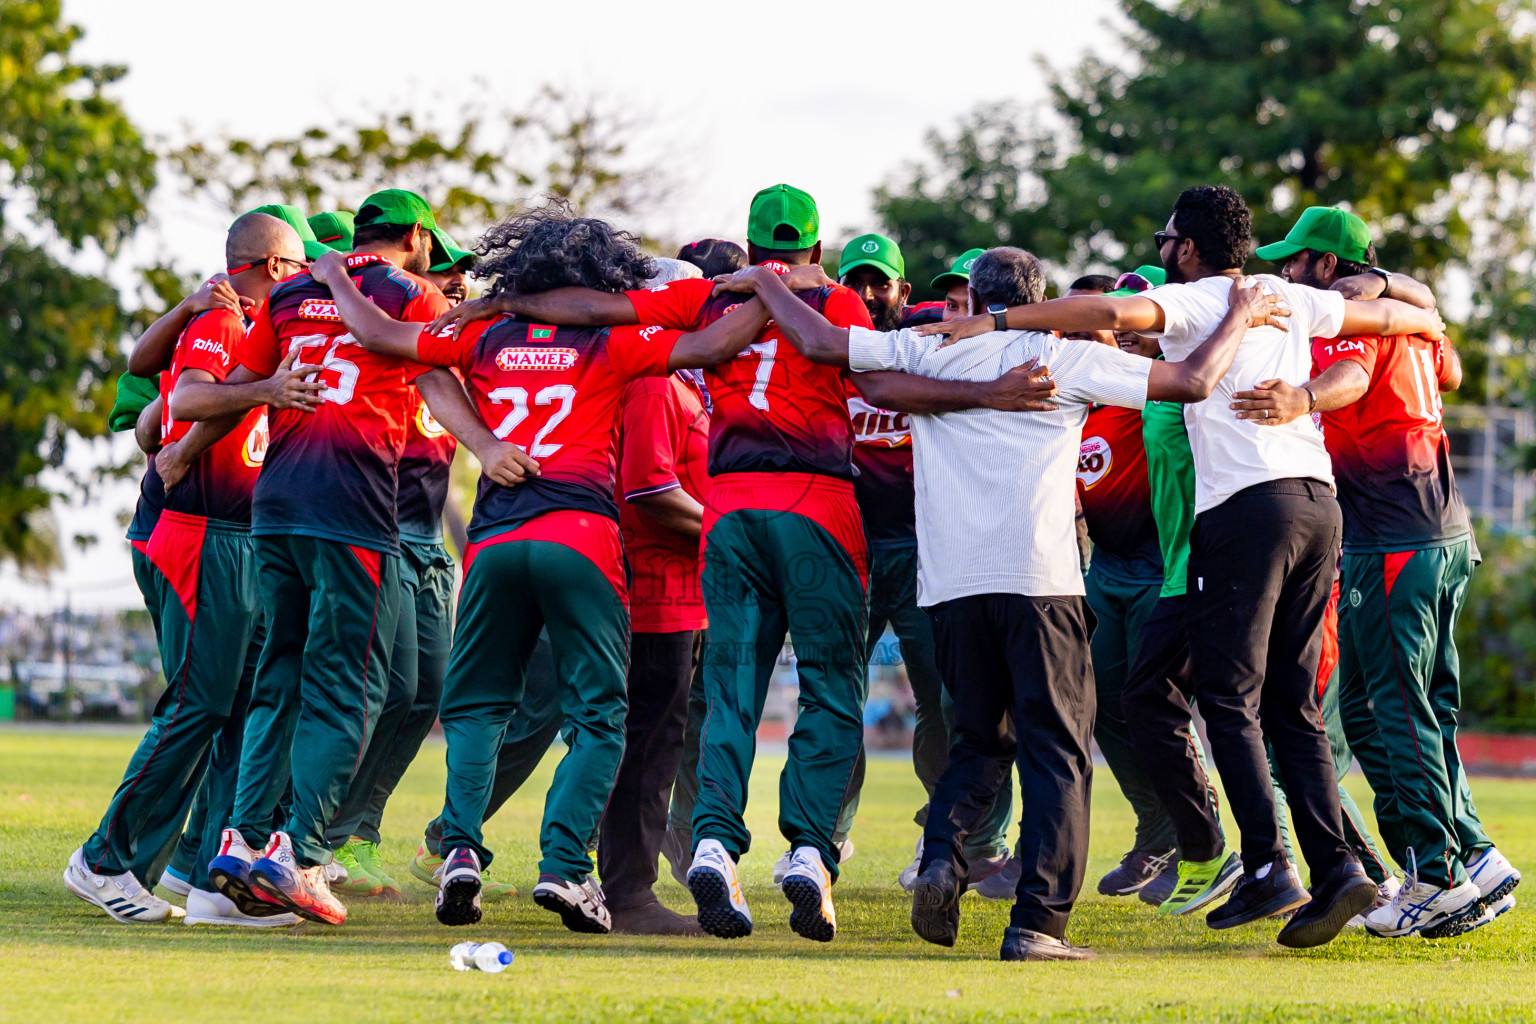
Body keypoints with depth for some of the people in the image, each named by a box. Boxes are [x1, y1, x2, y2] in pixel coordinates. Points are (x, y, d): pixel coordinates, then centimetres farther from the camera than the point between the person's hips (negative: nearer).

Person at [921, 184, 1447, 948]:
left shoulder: (1191, 301, 0)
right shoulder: (1287, 299, 18)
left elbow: (1112, 313, -19)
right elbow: (1378, 315, 33)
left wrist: (998, 322, -15)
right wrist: (1428, 321, 55)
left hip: (1245, 505, -7)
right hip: (1318, 500, 7)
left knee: (1230, 699, -2)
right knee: (1293, 706, 10)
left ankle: (1267, 868, -11)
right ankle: (1336, 869, 0)